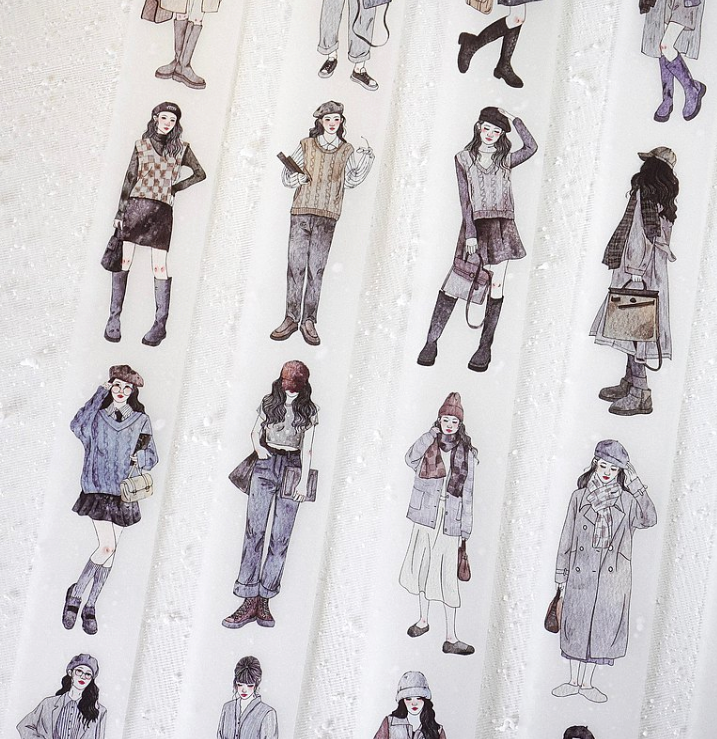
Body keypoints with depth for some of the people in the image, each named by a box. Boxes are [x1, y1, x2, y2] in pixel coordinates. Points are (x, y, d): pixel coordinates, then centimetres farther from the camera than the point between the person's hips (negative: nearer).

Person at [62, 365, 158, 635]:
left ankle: (90, 606, 18)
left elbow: (152, 456, 13)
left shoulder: (141, 420, 9)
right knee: (107, 547, -15)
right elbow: (77, 426, -17)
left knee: (110, 550, 5)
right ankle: (76, 592, 8)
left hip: (125, 491, 3)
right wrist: (99, 394, -11)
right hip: (97, 487, -3)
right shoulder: (97, 415, 5)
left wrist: (140, 457, -11)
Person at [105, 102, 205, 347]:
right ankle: (114, 317, 1)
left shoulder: (181, 148, 11)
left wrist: (176, 187, 7)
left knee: (159, 266, -7)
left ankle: (160, 324, -5)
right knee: (124, 260, -4)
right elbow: (129, 179, 10)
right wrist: (120, 211, 4)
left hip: (162, 210, -1)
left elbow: (200, 174, 19)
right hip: (135, 205, 1)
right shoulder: (141, 145, 11)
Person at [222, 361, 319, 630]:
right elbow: (255, 432, 19)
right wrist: (259, 447, -3)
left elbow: (306, 449, 6)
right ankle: (250, 600, -9)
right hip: (266, 466, 0)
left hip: (292, 469, 0)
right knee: (254, 529, -9)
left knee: (281, 537, -4)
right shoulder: (269, 402, 10)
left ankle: (263, 600, 0)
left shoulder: (309, 410, 8)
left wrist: (304, 481, -1)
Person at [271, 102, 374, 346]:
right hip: (301, 211, 0)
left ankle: (309, 321, 2)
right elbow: (287, 175, 12)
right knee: (295, 265, -4)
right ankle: (291, 318, 0)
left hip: (327, 216, 0)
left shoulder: (346, 150, 12)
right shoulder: (307, 145, 11)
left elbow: (350, 181, 2)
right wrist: (298, 177, -9)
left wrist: (365, 161, -10)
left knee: (316, 268, -2)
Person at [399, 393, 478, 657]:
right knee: (422, 569, 12)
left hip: (450, 522, -2)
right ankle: (423, 620, 32)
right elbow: (410, 459, -18)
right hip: (425, 517, 2)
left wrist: (467, 524, 2)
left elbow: (467, 491, 4)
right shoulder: (428, 447, 3)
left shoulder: (466, 452, 3)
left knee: (447, 578, -3)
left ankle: (451, 637, 2)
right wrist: (431, 435, -21)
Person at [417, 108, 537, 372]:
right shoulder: (464, 158, 9)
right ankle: (431, 341, -2)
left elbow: (531, 147, -7)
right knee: (453, 285, -8)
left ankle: (485, 347, 3)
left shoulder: (505, 160, 12)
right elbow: (465, 199, 1)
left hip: (500, 228, 1)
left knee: (496, 288, -3)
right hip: (474, 226, -1)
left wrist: (514, 119, -3)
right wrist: (470, 234, -8)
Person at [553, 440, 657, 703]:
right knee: (576, 625, 6)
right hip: (580, 574, 0)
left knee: (601, 626, 6)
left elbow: (649, 519, -16)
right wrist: (562, 577, 5)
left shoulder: (627, 500, 2)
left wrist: (635, 482, -13)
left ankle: (587, 683, 21)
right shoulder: (579, 497, 4)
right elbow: (567, 537, 6)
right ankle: (574, 681, 22)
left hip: (612, 577, 0)